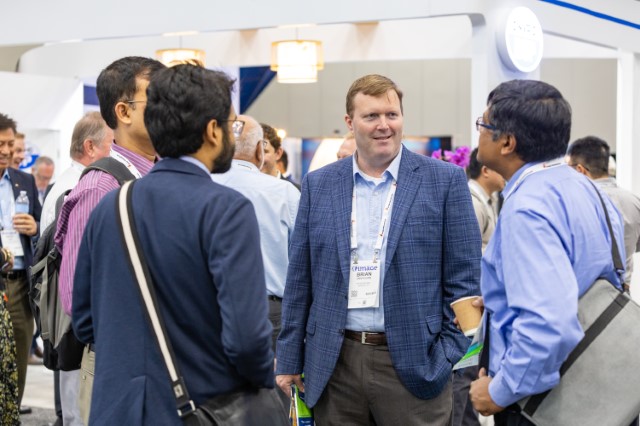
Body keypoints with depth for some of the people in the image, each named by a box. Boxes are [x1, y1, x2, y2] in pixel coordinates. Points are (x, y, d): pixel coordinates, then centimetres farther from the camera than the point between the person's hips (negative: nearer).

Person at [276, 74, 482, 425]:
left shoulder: (444, 180, 0)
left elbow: (463, 278, 0)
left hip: (414, 363, -2)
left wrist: (452, 358, -6)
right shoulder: (318, 184, 8)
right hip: (334, 363, 3)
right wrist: (289, 360, 7)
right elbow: (300, 279, 9)